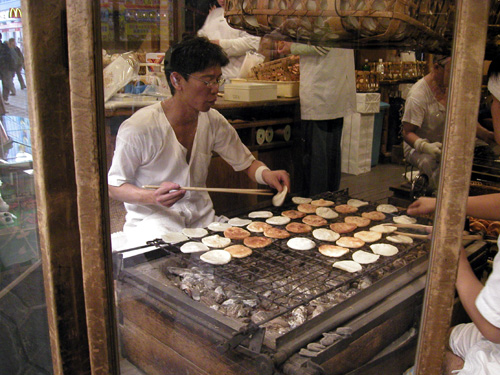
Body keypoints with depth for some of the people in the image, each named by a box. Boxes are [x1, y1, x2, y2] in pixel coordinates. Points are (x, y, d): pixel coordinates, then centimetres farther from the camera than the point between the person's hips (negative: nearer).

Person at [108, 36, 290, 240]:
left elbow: (247, 162, 12)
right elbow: (114, 186, -8)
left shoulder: (213, 121, -1)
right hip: (152, 219, -5)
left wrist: (266, 174, -12)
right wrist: (153, 197, -28)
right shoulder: (138, 128, -18)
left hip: (202, 217, 6)